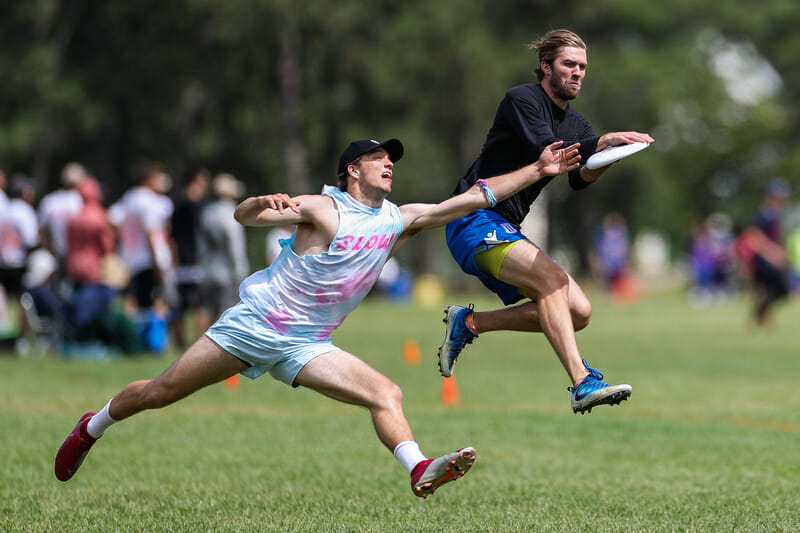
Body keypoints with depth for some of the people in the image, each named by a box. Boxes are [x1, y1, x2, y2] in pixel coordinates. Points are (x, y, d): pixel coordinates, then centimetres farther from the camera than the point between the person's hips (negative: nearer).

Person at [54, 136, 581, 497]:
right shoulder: (323, 209, -11)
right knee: (162, 392, 0)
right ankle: (92, 427, 23)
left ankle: (420, 470, -36)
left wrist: (536, 171, 2)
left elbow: (471, 198, 6)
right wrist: (264, 203, -37)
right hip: (255, 324, -5)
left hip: (306, 345, 5)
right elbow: (244, 216, -14)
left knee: (387, 394, -17)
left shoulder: (399, 220, 6)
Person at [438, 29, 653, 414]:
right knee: (552, 279, -29)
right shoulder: (522, 100, -8)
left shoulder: (575, 125, 15)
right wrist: (605, 141, -32)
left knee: (578, 311, -3)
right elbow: (545, 151, -25)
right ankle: (582, 385, -38)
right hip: (474, 220, -9)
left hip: (505, 231, 9)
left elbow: (580, 178, -4)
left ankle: (468, 323, 6)